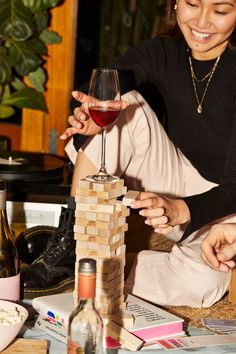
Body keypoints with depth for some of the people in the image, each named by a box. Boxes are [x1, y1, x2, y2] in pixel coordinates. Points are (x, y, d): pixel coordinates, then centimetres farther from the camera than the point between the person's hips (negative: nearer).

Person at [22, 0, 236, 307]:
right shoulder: (162, 53, -7)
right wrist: (90, 118, -45)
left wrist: (181, 209, -44)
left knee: (198, 284, -37)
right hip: (178, 184, 4)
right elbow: (92, 96, -20)